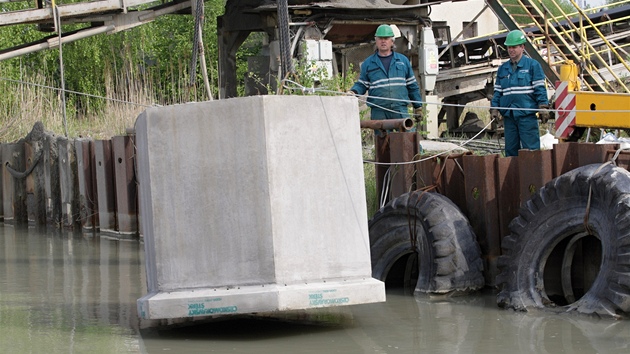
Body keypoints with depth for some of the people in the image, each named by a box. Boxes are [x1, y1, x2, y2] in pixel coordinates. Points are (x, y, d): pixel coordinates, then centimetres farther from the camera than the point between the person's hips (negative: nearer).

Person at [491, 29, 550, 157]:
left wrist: (543, 107, -10)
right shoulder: (503, 69, 17)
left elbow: (540, 88, -2)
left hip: (527, 114, -5)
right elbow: (497, 91, 19)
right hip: (508, 115, 5)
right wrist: (494, 108, 9)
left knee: (530, 147, -6)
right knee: (511, 149, 7)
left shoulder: (532, 65, 2)